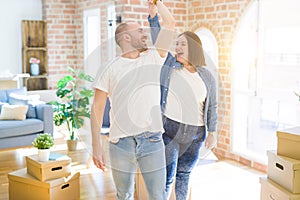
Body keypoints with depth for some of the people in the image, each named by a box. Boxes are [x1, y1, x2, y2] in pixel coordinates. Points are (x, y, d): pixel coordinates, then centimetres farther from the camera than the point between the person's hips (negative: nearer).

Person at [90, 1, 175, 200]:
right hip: (120, 143, -1)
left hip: (152, 140, 1)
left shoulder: (153, 59, 8)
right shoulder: (109, 70, 0)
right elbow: (97, 109, -1)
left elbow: (170, 22, 6)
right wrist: (96, 146, -6)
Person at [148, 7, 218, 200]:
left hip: (195, 134, 2)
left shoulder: (207, 76, 4)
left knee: (184, 175, 17)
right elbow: (157, 39, -4)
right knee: (167, 177, -1)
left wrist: (212, 132, 3)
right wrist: (153, 14, -13)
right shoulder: (169, 63, 1)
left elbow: (212, 106, 6)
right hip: (169, 129, -2)